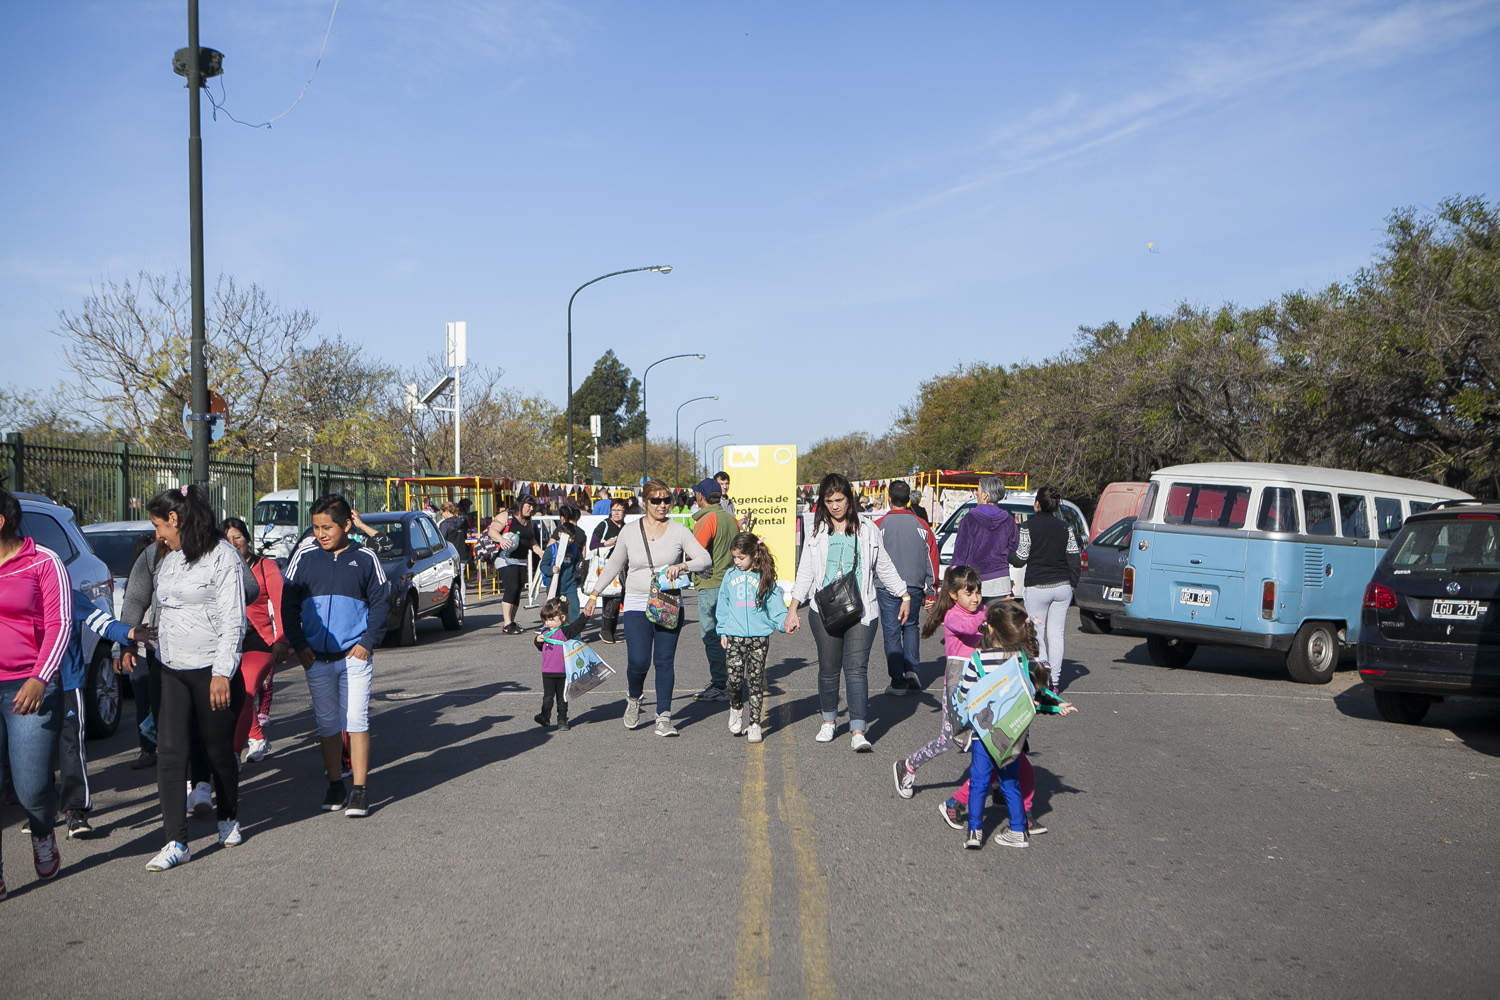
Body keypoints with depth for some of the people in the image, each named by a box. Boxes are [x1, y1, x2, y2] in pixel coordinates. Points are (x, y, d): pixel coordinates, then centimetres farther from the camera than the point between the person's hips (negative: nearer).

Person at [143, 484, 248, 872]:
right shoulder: (168, 559, 14)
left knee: (218, 750, 7)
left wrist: (222, 672, -18)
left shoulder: (222, 556, -9)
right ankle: (176, 843, -3)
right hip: (172, 669, 6)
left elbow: (233, 620, -13)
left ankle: (229, 819, 30)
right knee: (170, 752, -5)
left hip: (211, 669, -6)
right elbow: (164, 612, 21)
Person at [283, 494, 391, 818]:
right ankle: (335, 786, 20)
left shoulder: (365, 558, 0)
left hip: (355, 656, -2)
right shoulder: (304, 556, 3)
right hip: (316, 657, 2)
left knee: (356, 720, -4)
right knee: (327, 723, 9)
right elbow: (289, 603, 8)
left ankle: (359, 790, 1)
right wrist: (298, 645, 0)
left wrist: (368, 642, -5)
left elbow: (381, 602, 5)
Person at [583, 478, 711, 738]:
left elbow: (705, 559, -5)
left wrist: (682, 566, -23)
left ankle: (664, 717, 8)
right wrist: (594, 595, 15)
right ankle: (633, 699, 21)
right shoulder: (630, 533, 4)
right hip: (636, 605, 0)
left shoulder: (679, 531, 1)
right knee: (638, 661, -10)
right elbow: (613, 565, 16)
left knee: (664, 661, -1)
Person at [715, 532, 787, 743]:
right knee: (734, 678, -7)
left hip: (759, 637, -1)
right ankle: (736, 708, 23)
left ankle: (754, 723, 11)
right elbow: (722, 606, 13)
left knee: (756, 680, 2)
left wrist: (784, 622, -15)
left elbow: (775, 607, 2)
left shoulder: (765, 578, 3)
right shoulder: (730, 576, 8)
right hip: (734, 636, 1)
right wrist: (722, 632, 10)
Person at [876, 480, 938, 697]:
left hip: (887, 588, -3)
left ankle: (898, 682, 3)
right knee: (910, 627, 20)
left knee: (891, 633, 3)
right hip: (914, 587, 3)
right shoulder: (921, 526, 1)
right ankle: (911, 669, 5)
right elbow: (932, 560, 5)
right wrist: (930, 590, 13)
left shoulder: (879, 526, -6)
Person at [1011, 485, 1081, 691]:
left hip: (1037, 587, -3)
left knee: (1036, 630, 10)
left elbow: (1020, 560, -6)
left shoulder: (1029, 527, -8)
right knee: (1056, 634, 8)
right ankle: (1054, 680, 9)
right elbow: (1074, 558, 4)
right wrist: (1072, 585, 13)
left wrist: (1010, 555, 14)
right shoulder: (1066, 527, 4)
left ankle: (1043, 662, -16)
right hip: (1062, 587, 3)